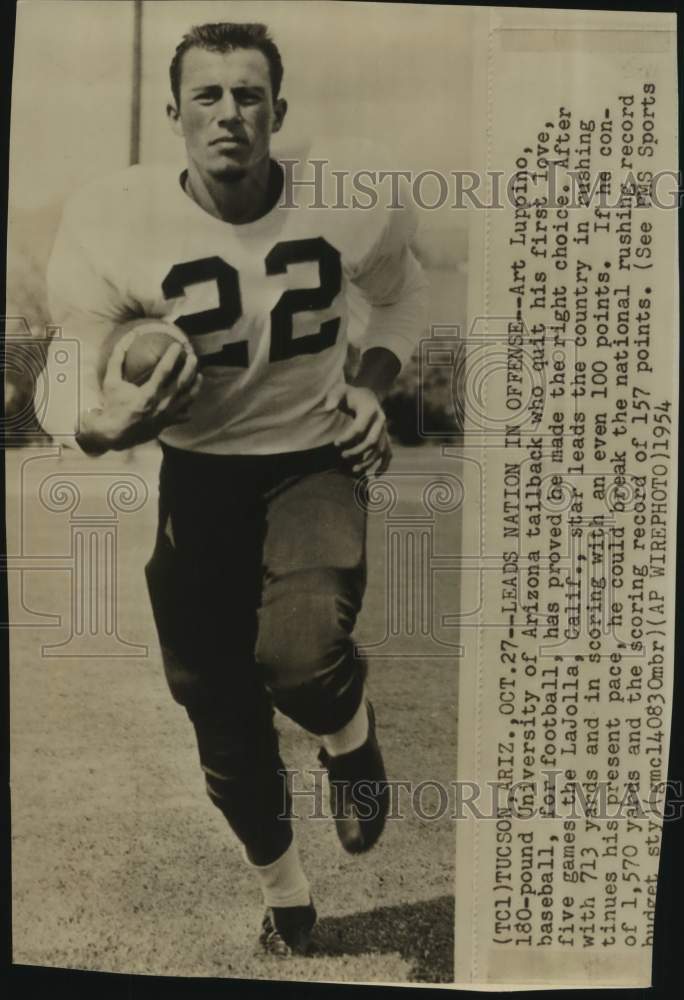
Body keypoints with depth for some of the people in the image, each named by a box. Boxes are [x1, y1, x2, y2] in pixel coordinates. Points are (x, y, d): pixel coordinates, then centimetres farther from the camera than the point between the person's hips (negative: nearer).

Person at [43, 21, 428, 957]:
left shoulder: (349, 205, -11)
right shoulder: (114, 222, -15)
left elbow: (403, 292, 11)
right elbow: (71, 386, -9)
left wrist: (370, 387, -5)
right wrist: (106, 425, -33)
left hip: (314, 460, -1)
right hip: (198, 471, 1)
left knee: (301, 648, -31)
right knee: (223, 722, 9)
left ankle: (351, 735, 12)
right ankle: (284, 901, 41)